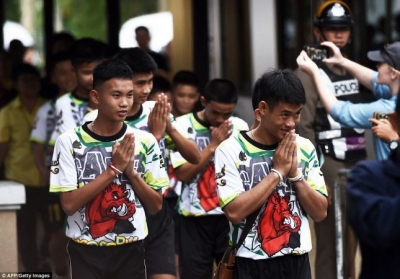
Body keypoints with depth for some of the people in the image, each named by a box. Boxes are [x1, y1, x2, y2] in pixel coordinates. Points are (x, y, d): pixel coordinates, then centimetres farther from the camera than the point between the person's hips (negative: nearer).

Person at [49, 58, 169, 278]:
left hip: (131, 251, 2)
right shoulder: (69, 141, -7)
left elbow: (156, 206, 2)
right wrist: (113, 169, -17)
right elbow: (69, 204, -12)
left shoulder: (144, 141, 0)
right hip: (86, 252, -2)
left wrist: (130, 171, -13)